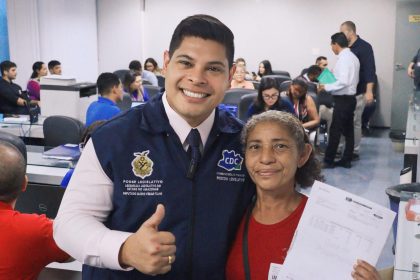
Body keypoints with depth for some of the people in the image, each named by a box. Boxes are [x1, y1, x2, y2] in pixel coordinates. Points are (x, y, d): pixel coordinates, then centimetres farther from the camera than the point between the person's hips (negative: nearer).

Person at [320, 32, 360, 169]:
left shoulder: (343, 58, -17)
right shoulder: (353, 57, 12)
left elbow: (343, 82, -27)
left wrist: (326, 87, -18)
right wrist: (335, 73, 17)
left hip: (342, 99, -10)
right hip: (350, 98, 10)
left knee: (335, 131, -3)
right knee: (348, 130, 12)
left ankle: (328, 161, 4)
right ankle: (346, 160, 18)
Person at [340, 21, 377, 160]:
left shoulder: (364, 47, -10)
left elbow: (370, 70, -17)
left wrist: (369, 91, -23)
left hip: (357, 92, -7)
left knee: (354, 122, 0)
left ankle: (354, 151, 9)